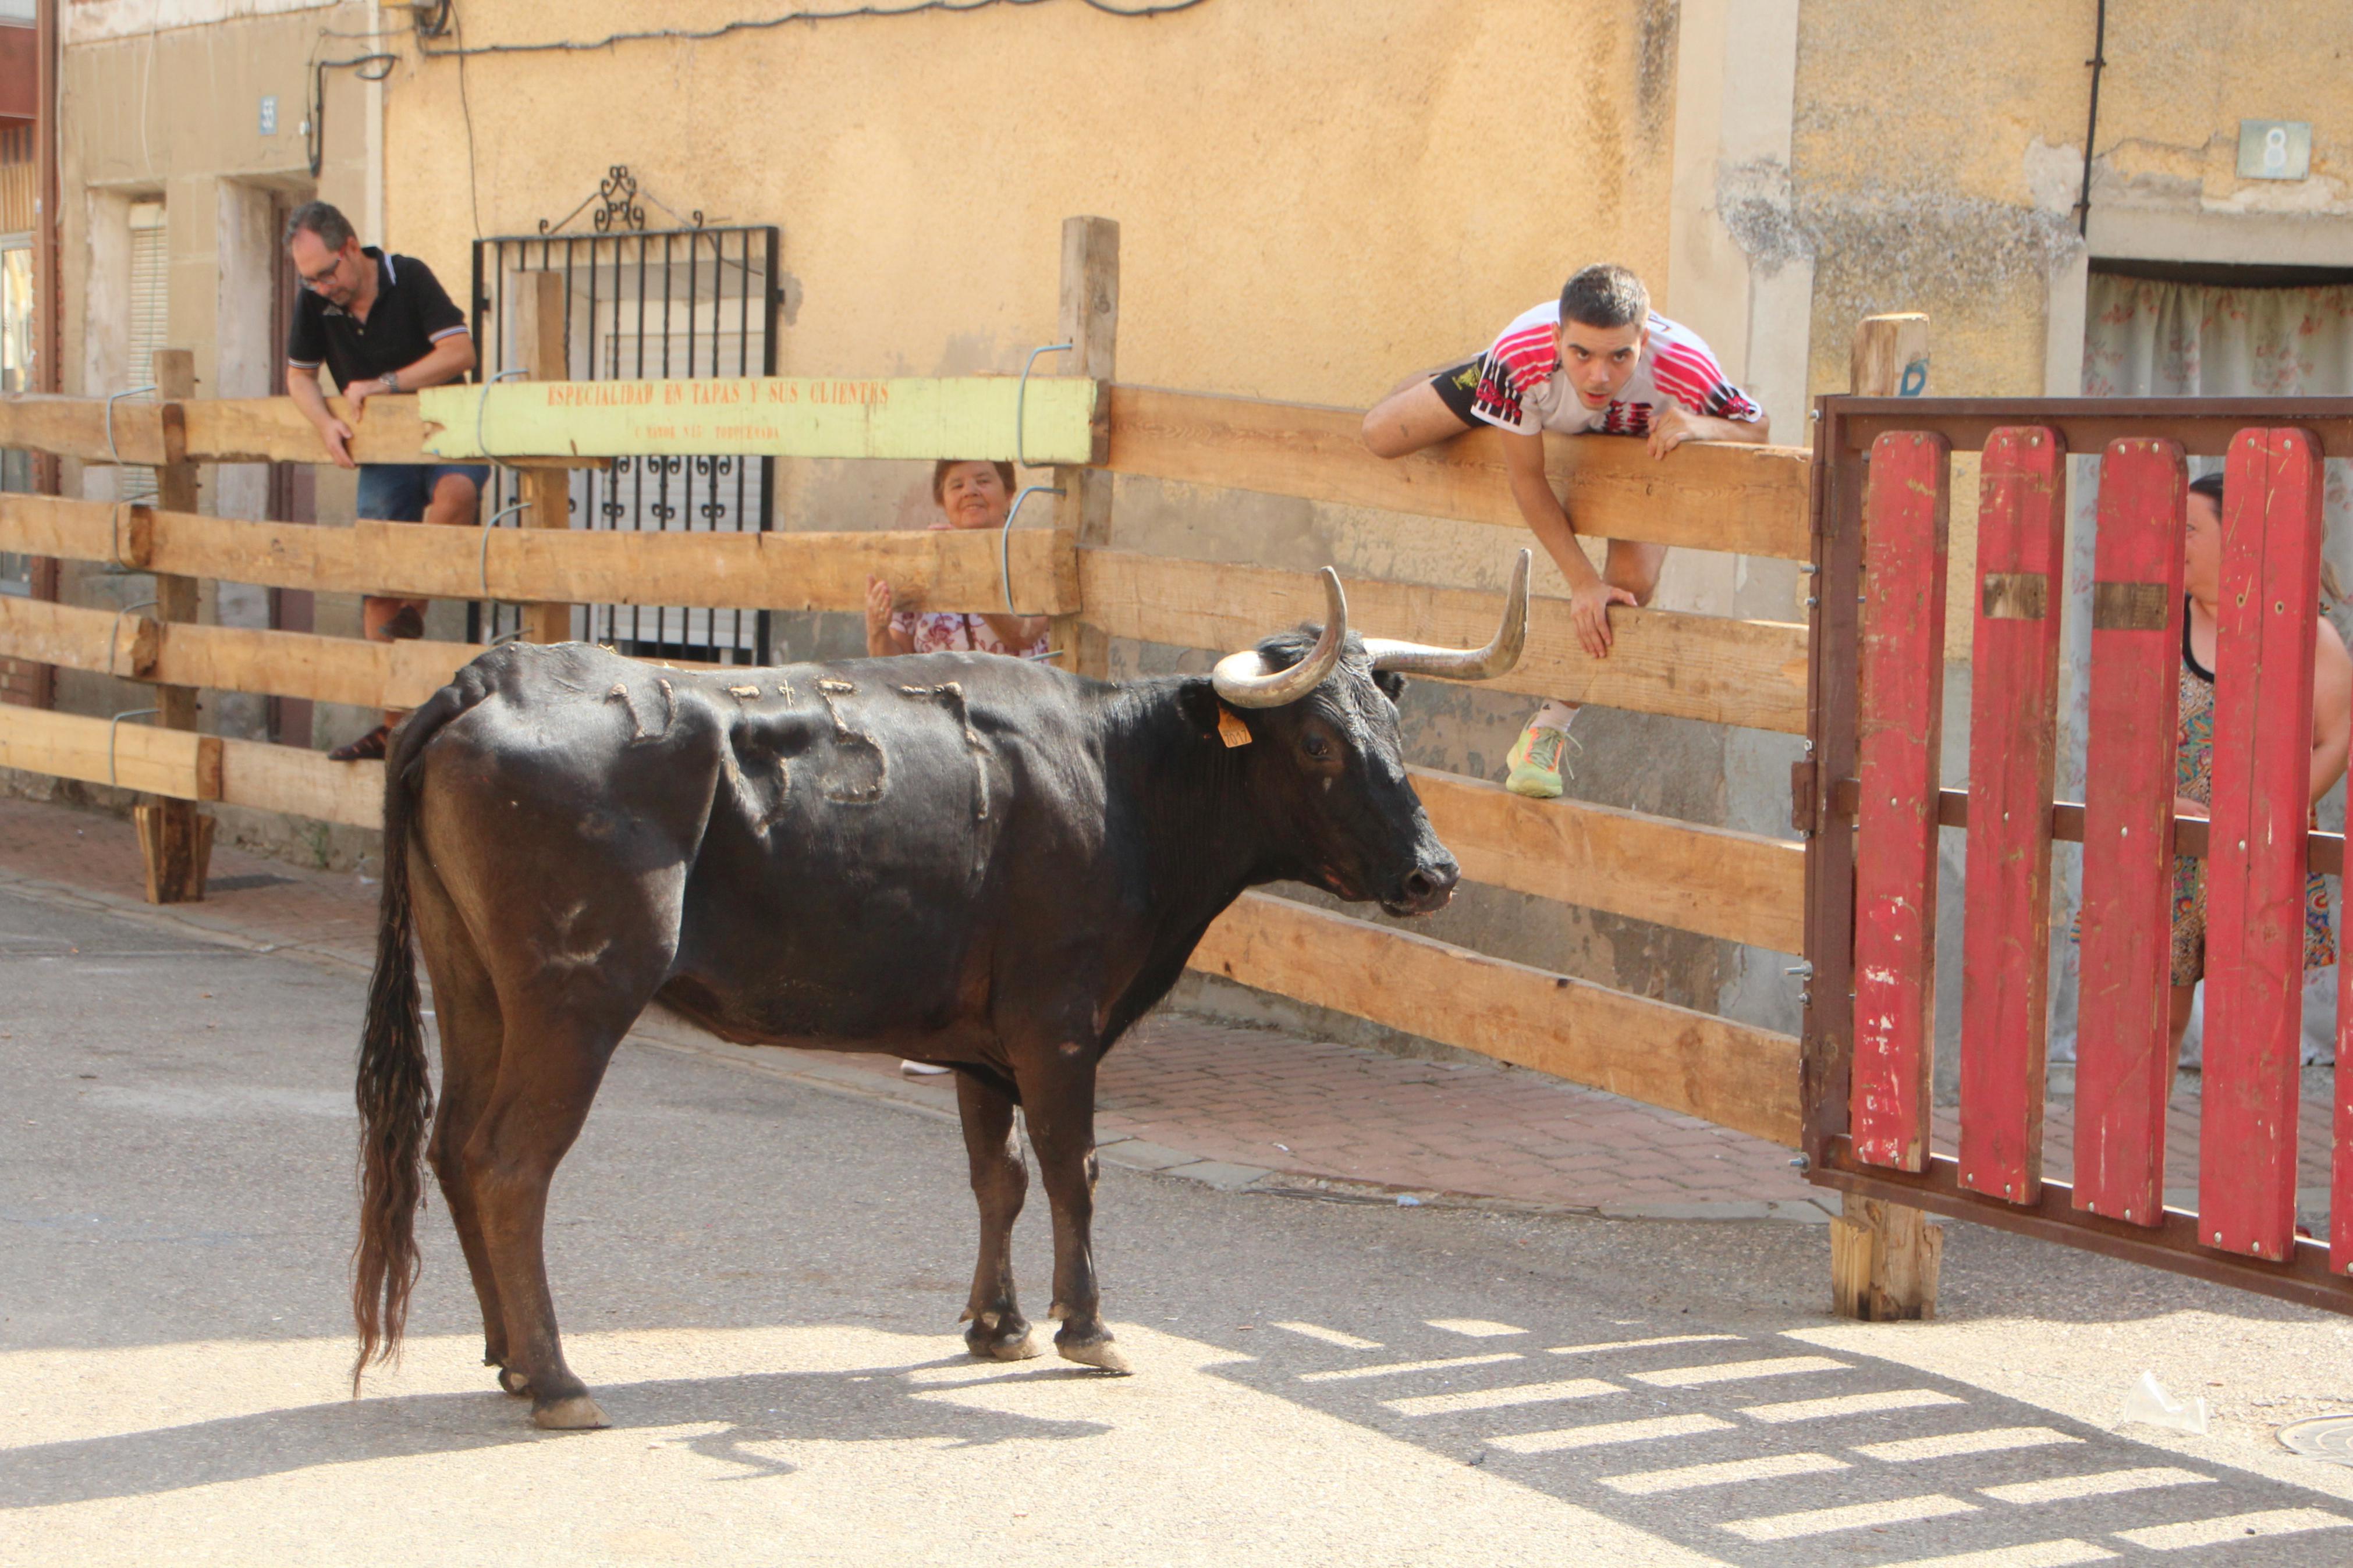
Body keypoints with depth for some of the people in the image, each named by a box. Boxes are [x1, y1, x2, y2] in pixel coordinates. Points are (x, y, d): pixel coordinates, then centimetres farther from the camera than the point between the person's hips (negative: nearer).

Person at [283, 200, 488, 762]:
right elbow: (299, 375, 11)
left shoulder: (409, 278, -11)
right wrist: (325, 423, -9)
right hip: (382, 456, 4)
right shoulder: (315, 302, 0)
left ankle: (412, 611, -20)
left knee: (455, 493, -39)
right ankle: (394, 722, 5)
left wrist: (381, 385, -19)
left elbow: (459, 352, -18)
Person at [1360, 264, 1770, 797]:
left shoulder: (1684, 368, -45)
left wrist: (1701, 426, -50)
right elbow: (1526, 477, -28)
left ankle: (1548, 731, 3)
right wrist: (1581, 580, -30)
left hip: (1643, 435, -1)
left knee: (1632, 582, -19)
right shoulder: (1520, 358, -43)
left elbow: (1758, 428, -26)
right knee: (1383, 437, -2)